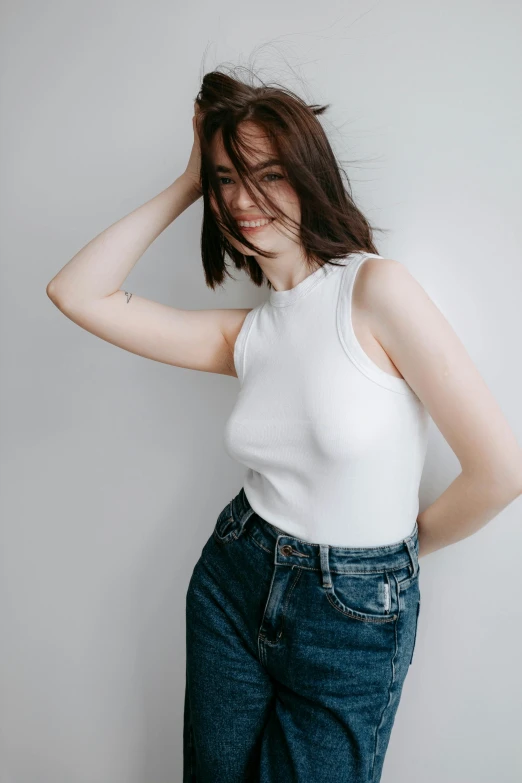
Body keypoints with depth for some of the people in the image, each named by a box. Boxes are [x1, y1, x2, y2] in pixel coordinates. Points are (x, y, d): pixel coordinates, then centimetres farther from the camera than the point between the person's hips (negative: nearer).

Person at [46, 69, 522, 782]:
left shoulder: (376, 287, -18)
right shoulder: (246, 334, -1)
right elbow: (77, 293, -2)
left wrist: (403, 544, -1)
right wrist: (186, 185, -2)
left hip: (356, 621, -4)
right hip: (234, 589, 5)